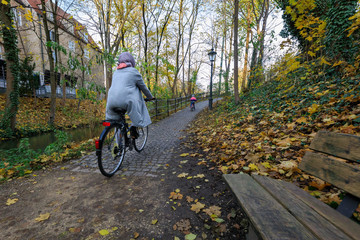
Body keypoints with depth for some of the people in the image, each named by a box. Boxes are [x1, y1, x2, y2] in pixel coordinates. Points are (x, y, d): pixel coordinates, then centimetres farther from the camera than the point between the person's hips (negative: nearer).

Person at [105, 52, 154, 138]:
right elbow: (143, 87, 14)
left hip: (111, 102, 6)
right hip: (126, 101, -6)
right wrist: (150, 97, 29)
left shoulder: (116, 72, 25)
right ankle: (134, 127, 1)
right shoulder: (133, 71, 8)